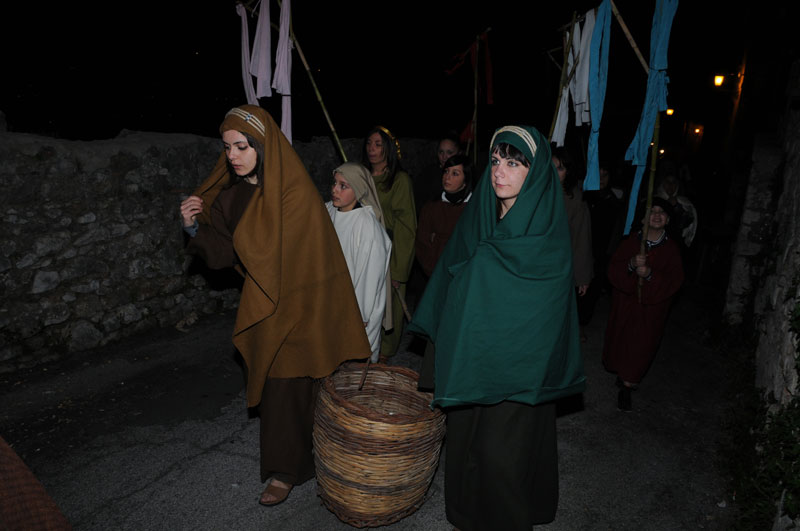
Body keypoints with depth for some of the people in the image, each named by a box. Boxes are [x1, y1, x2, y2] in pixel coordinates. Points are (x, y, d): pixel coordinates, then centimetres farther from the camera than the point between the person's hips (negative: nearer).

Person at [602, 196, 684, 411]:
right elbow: (613, 270, -6)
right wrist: (631, 265, -27)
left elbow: (674, 281, -10)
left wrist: (650, 274, -26)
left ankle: (626, 387, 11)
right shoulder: (630, 242, 0)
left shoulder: (671, 249, -3)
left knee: (642, 345, 0)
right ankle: (622, 374, 35)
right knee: (620, 339, 10)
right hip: (625, 303, 1)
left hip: (652, 307, -1)